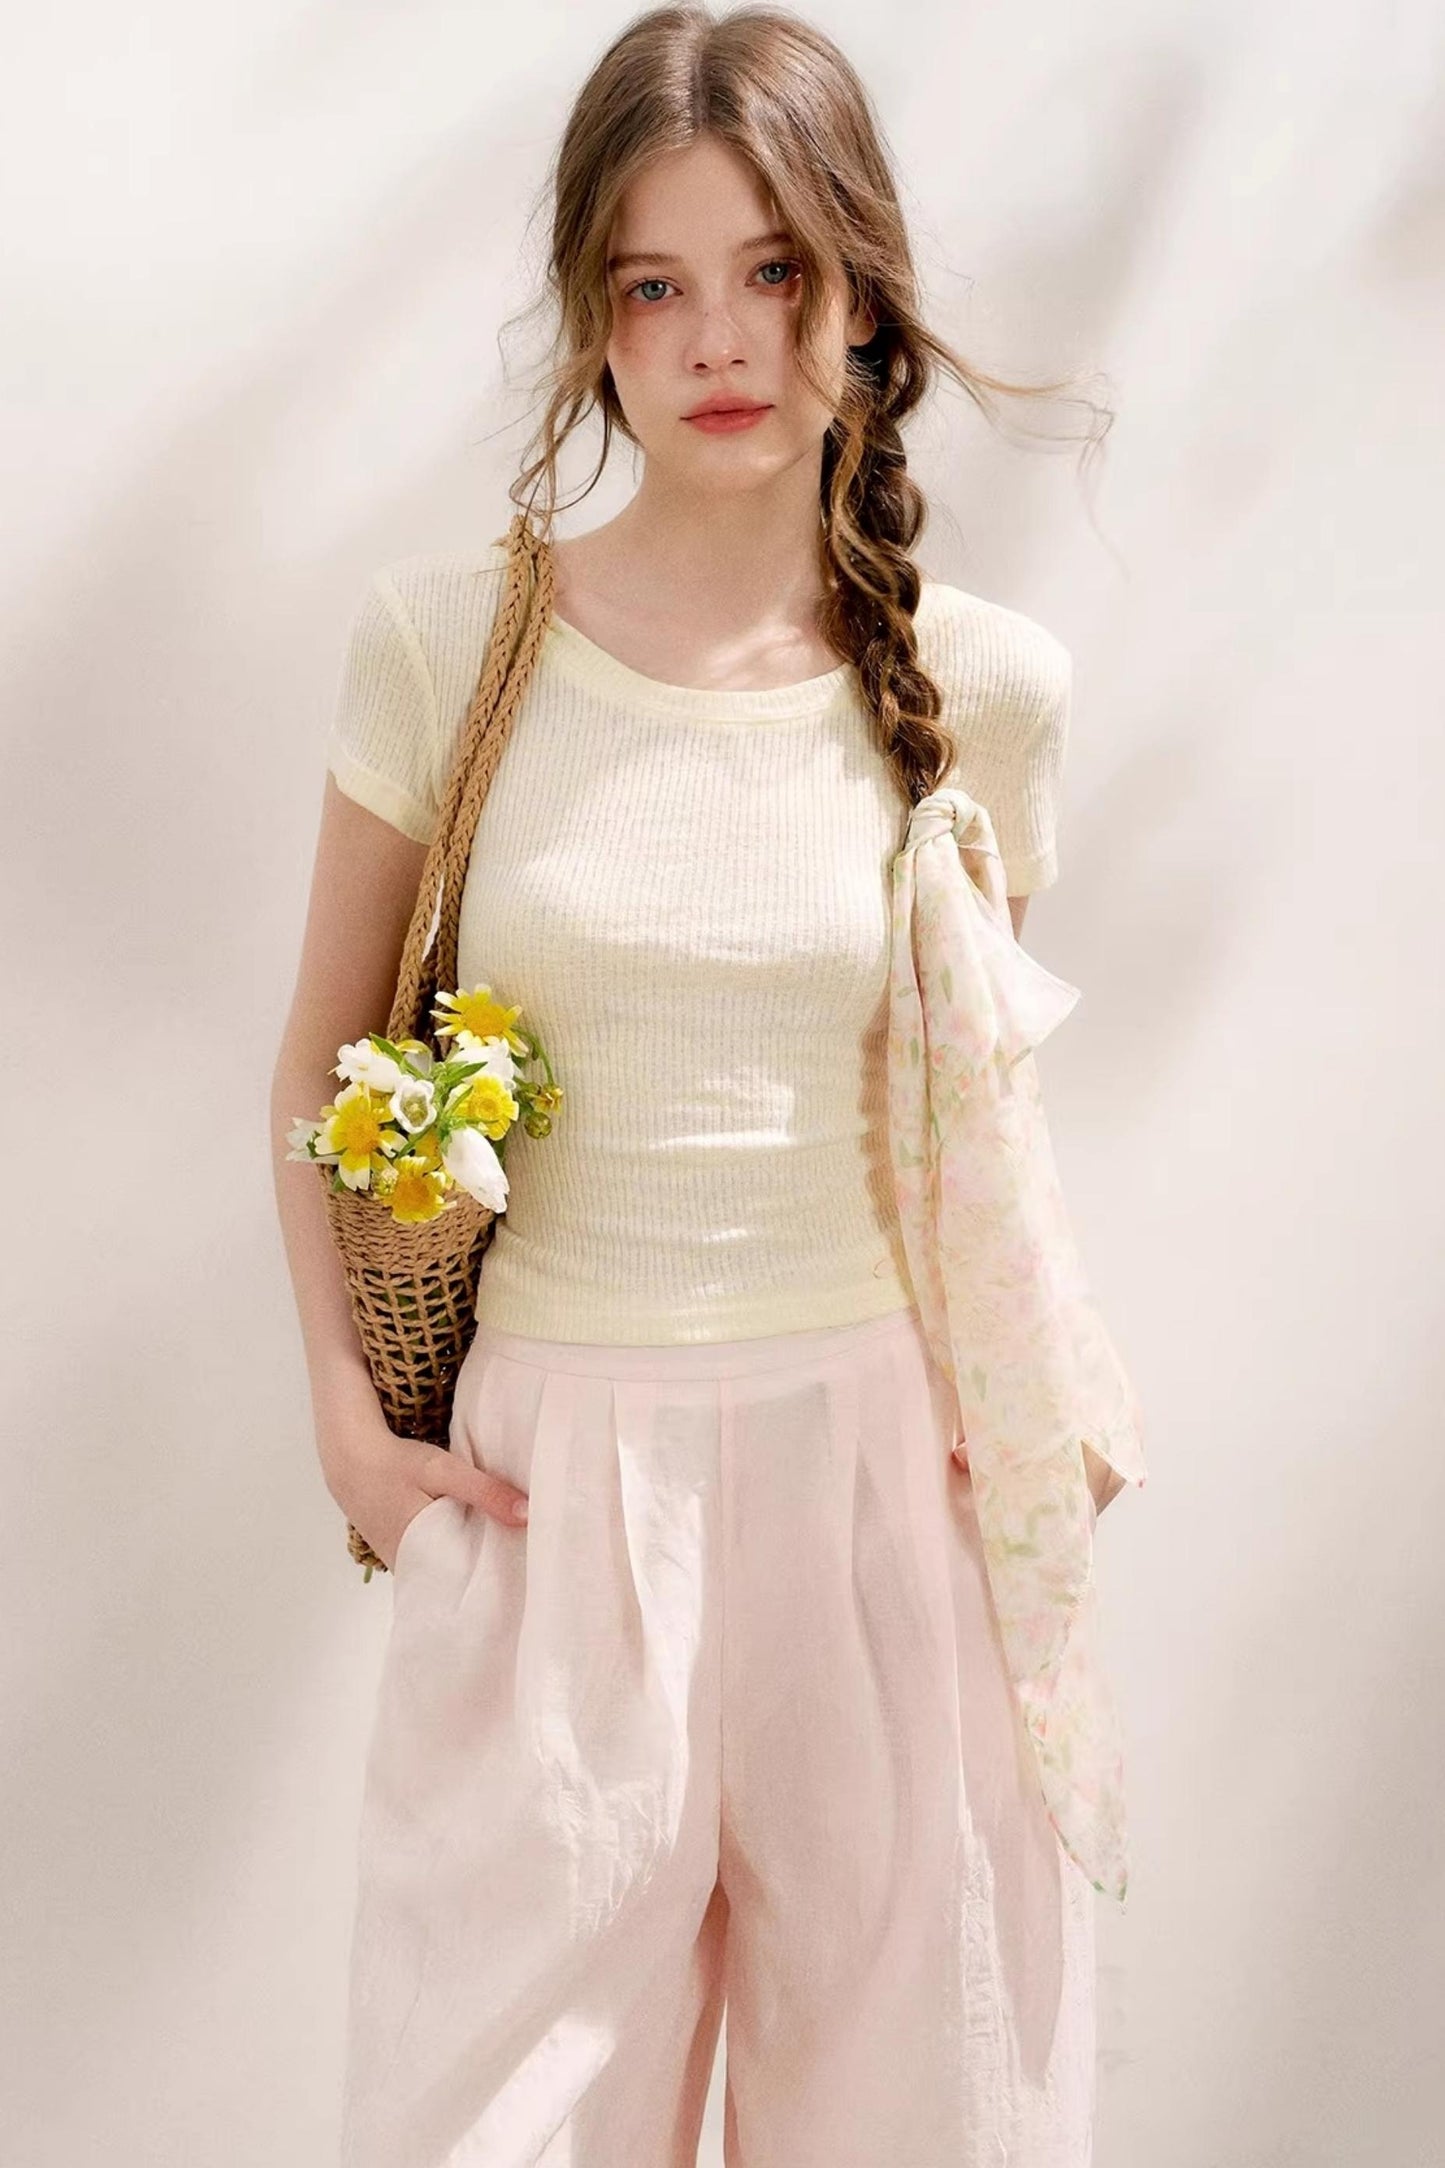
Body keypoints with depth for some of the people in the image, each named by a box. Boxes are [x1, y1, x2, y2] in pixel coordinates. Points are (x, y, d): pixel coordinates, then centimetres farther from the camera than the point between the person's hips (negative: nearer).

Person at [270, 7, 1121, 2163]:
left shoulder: (981, 685, -1)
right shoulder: (447, 638, -4)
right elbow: (326, 1065, 6)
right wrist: (344, 1408, -3)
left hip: (885, 1463, 1)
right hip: (554, 1477, -1)